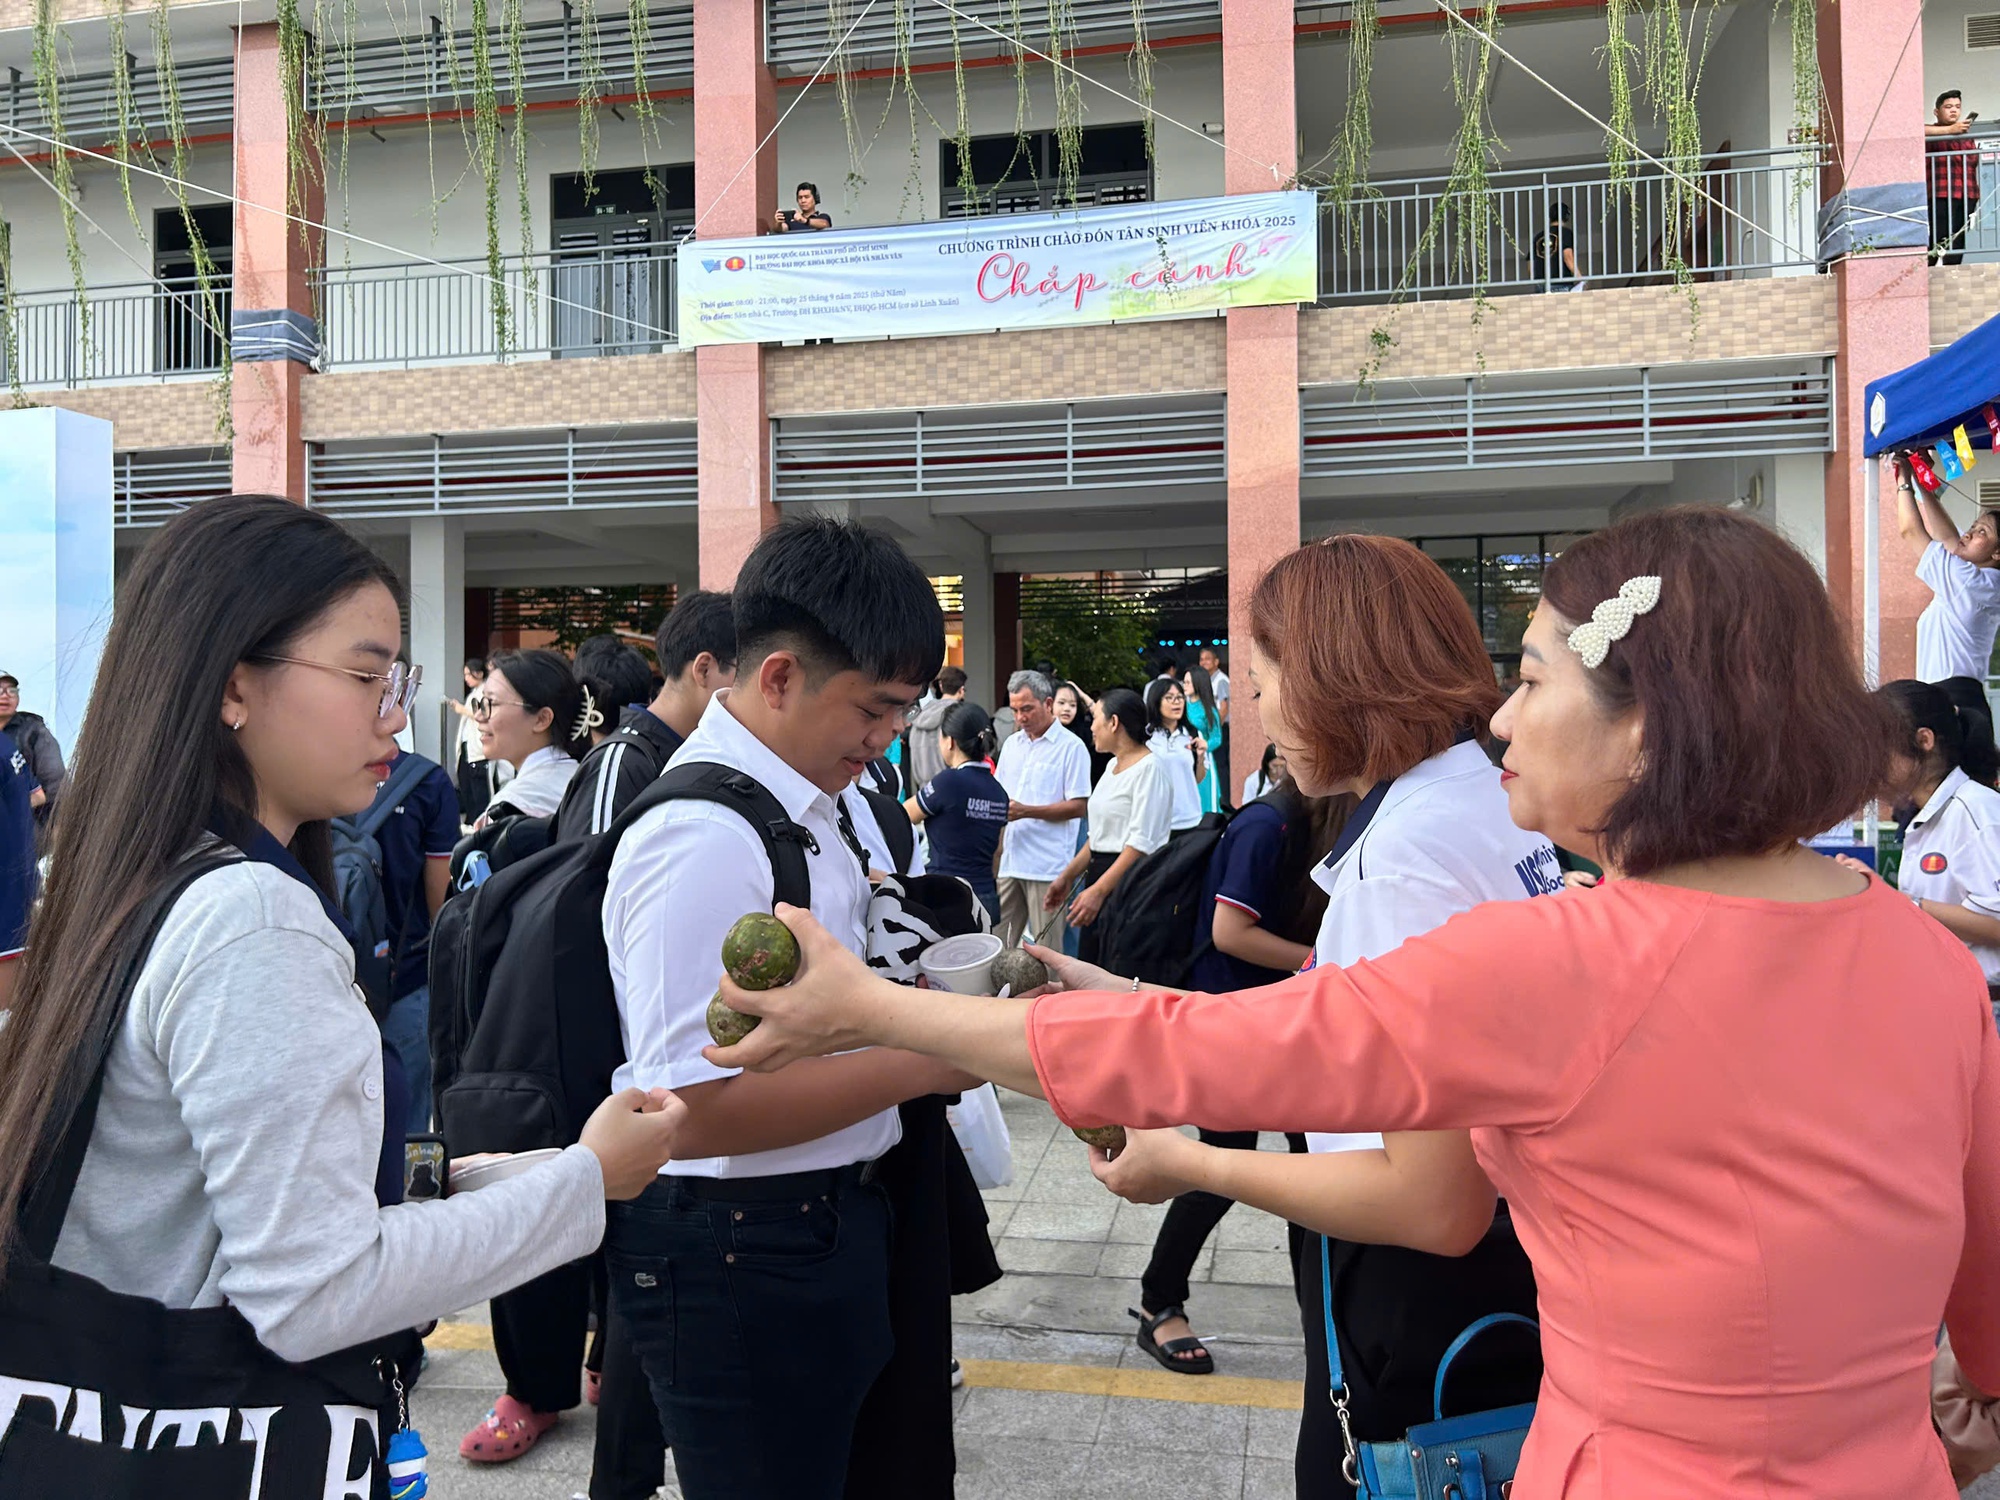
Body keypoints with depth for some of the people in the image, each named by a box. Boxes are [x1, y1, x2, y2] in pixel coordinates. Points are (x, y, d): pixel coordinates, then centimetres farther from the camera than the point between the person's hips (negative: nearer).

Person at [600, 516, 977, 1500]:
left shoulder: (803, 808, 6)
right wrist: (921, 1064, -22)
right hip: (743, 1258, -9)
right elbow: (698, 1110, -28)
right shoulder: (704, 843, -25)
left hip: (827, 1223, 10)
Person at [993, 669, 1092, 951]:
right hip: (1010, 861, 6)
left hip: (1048, 864, -6)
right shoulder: (1011, 744, 15)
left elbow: (1078, 806, -10)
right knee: (999, 941, 8)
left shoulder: (1071, 746, -5)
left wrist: (1027, 811, -18)